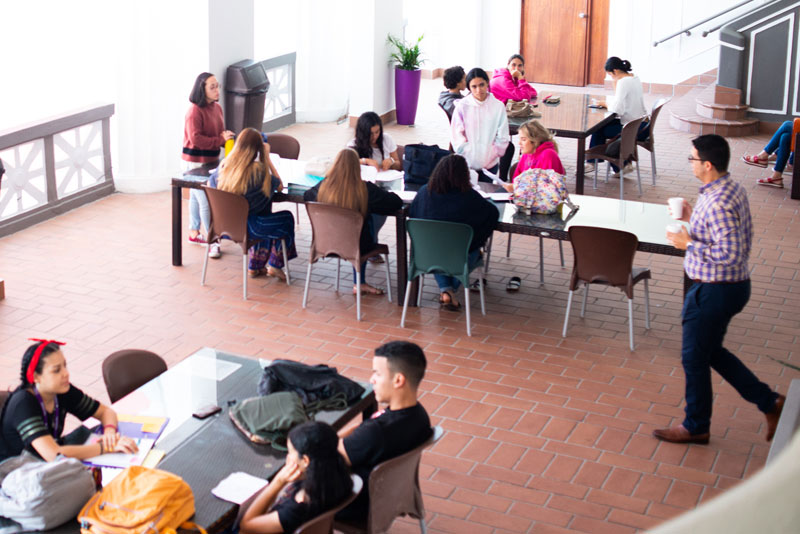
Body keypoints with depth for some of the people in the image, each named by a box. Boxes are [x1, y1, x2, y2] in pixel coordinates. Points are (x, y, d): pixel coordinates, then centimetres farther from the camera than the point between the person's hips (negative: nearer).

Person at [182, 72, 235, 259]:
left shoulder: (217, 108, 7)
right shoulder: (195, 111, -20)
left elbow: (220, 133, 21)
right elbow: (196, 139, -25)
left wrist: (227, 137, 0)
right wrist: (220, 140, -24)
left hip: (211, 161, 9)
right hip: (194, 162, -9)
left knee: (196, 196, 22)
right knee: (206, 201, -9)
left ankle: (194, 232, 36)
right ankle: (213, 242, -4)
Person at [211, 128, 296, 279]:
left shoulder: (224, 166, -6)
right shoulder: (258, 170, -21)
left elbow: (210, 183, 12)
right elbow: (279, 186, -7)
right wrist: (267, 156, -4)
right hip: (245, 227, -6)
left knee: (264, 219, 33)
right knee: (287, 218, 16)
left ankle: (255, 266, 38)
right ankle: (274, 265, 25)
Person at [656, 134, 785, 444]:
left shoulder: (717, 204, -27)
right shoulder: (733, 190, 5)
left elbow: (730, 253, -30)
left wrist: (690, 244, -21)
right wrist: (692, 220, 9)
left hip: (715, 291, -10)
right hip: (734, 284, 10)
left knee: (694, 358, 7)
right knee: (711, 352, 23)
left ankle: (696, 427, 24)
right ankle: (769, 402, 27)